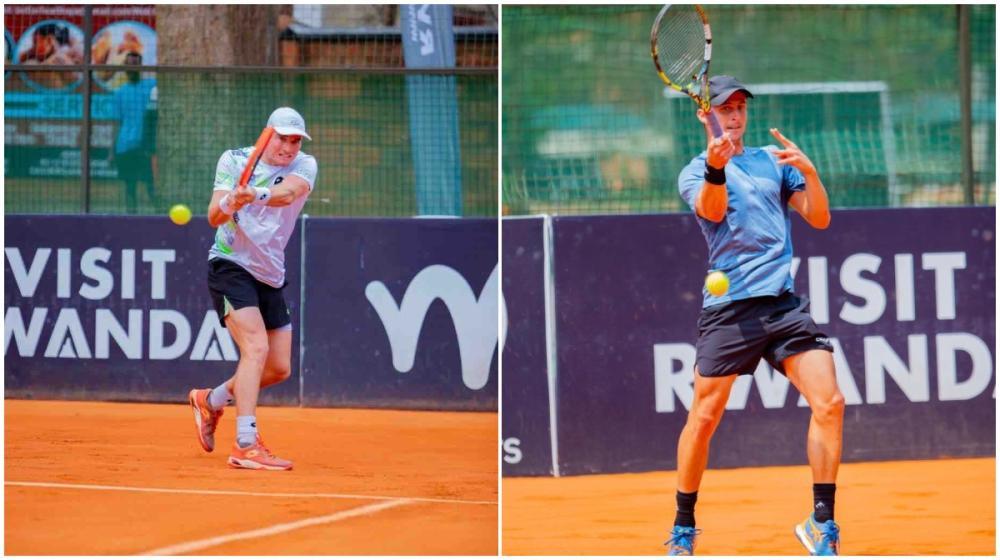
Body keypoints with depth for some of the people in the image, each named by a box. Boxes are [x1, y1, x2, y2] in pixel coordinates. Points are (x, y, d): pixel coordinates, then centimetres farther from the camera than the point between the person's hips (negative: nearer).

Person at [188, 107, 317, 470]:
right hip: (230, 266, -5)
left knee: (279, 368, 9)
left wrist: (256, 195, -48)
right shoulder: (234, 161, -6)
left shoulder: (304, 166, -3)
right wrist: (228, 203, -38)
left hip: (270, 276, 5)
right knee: (256, 347, -24)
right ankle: (246, 446, -31)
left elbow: (286, 193, -27)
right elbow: (214, 217, -15)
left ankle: (210, 401, 34)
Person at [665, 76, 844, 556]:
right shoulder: (695, 172, 7)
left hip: (784, 302, 3)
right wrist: (715, 168, -36)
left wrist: (808, 170, -6)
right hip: (728, 307, -3)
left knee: (829, 403, -10)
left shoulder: (773, 160, 17)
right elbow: (712, 210, -15)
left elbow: (819, 218, 13)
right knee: (704, 417, -3)